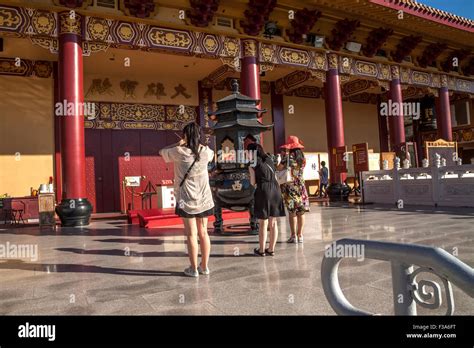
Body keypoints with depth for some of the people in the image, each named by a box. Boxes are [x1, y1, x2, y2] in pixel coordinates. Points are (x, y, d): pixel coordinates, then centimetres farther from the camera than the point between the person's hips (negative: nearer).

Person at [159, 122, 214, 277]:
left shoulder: (179, 152, -11)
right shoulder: (205, 151, -2)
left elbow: (162, 151, 7)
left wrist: (178, 144, 13)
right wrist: (198, 143, 20)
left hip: (187, 200, -3)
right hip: (204, 199, 3)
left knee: (191, 234, 3)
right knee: (203, 232, 11)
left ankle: (193, 269, 10)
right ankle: (204, 266, 21)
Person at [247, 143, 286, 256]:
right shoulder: (269, 160, 17)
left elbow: (253, 182, 0)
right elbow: (275, 177, 15)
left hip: (263, 191, -5)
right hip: (275, 189, 5)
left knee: (263, 222, 3)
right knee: (273, 222, 10)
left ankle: (262, 250, 10)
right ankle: (271, 249, 18)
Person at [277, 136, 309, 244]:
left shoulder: (287, 157, -8)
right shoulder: (302, 158, 6)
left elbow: (279, 169, -9)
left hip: (290, 187, -4)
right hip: (300, 186, 4)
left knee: (292, 212, 0)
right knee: (301, 212, 8)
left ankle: (294, 236, 3)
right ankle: (300, 235, 13)